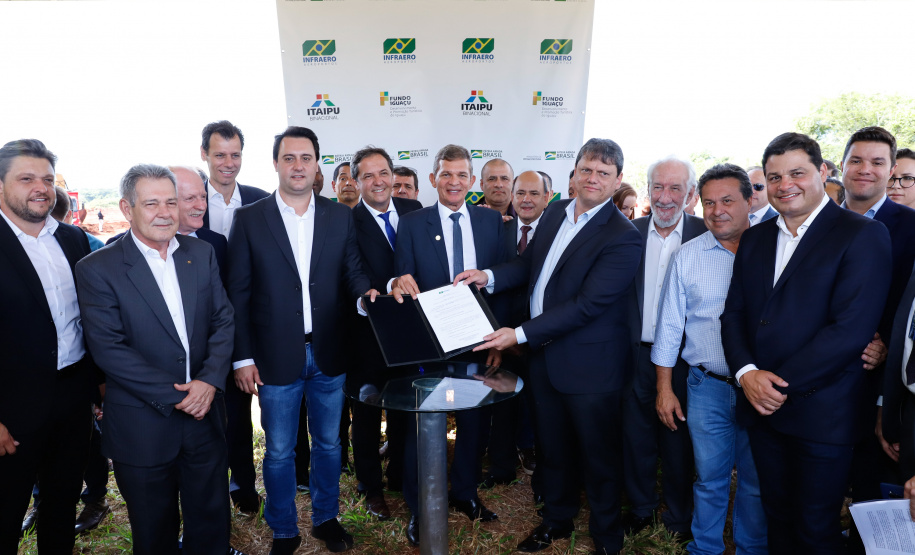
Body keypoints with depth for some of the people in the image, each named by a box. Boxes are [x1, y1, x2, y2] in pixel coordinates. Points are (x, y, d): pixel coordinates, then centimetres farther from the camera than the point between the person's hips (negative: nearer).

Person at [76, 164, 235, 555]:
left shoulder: (201, 254, 3)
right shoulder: (97, 269, -9)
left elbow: (223, 321, 2)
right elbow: (109, 348, -14)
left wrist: (209, 381, -12)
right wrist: (174, 396, -17)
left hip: (204, 416, 3)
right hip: (143, 427, -3)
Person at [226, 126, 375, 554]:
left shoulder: (340, 216, 3)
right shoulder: (250, 219, -3)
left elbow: (352, 273, 3)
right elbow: (238, 294, -3)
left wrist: (366, 294, -20)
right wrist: (242, 358, -6)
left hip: (329, 354, 2)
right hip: (276, 357, -2)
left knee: (328, 444, 17)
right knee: (279, 452, 13)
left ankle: (326, 518, 39)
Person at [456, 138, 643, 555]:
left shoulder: (621, 238, -19)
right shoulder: (555, 212, 4)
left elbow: (586, 304, -24)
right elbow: (530, 263, 14)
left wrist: (521, 333, -25)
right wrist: (490, 276, -5)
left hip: (589, 364, -6)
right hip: (544, 354, 7)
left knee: (598, 454, 12)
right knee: (553, 446, 22)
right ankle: (557, 520, 44)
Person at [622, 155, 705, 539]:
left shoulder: (705, 236, -6)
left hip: (682, 357, -1)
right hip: (636, 354, 2)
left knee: (679, 441, 15)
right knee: (636, 436, 15)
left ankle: (679, 514, 37)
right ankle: (640, 507, 38)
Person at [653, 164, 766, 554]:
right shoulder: (687, 256, 0)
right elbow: (670, 325, 3)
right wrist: (664, 389, 3)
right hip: (708, 387, 0)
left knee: (757, 481, 14)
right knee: (710, 478, 12)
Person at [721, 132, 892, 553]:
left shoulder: (863, 236, -9)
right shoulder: (754, 238, 10)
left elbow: (851, 329, -18)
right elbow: (734, 313, 7)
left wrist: (781, 384, -16)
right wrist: (746, 372, -10)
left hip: (821, 413, -5)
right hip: (762, 406, 5)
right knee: (777, 518, 19)